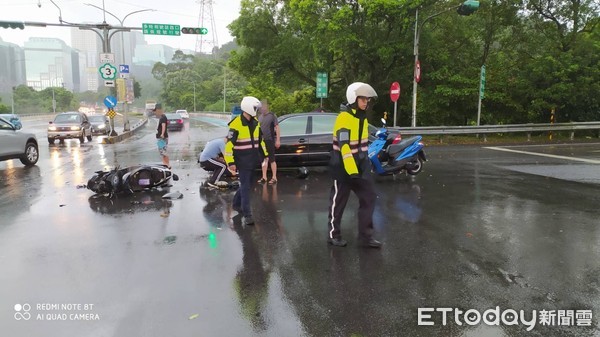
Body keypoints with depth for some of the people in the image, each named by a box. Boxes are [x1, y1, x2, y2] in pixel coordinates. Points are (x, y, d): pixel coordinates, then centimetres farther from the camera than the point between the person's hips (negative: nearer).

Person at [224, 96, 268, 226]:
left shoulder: (255, 122, 7)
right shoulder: (236, 125, -16)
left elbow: (260, 139, 19)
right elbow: (229, 145, -16)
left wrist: (265, 154, 17)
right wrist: (230, 162, -18)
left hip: (253, 160, 8)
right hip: (242, 161, -7)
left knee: (247, 183, 18)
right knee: (245, 186, -5)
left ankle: (236, 204, 39)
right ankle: (247, 214, 1)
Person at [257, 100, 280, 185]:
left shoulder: (272, 115, -6)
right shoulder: (260, 116, 11)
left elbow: (277, 128, -9)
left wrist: (278, 140, -14)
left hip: (270, 140, -6)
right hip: (262, 140, 6)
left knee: (272, 160, -1)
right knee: (264, 159, 11)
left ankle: (274, 178, 6)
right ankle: (264, 177, 17)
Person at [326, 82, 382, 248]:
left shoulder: (362, 117, 12)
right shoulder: (344, 118, -17)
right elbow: (344, 146, -25)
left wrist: (365, 164, 20)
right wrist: (351, 170, -29)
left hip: (360, 167, 8)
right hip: (343, 168, -8)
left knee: (369, 197, 4)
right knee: (338, 202, 4)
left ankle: (365, 236, 11)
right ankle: (333, 235, 20)